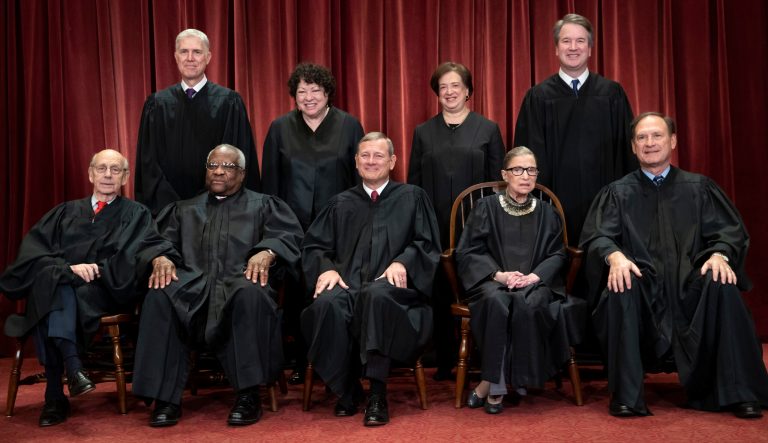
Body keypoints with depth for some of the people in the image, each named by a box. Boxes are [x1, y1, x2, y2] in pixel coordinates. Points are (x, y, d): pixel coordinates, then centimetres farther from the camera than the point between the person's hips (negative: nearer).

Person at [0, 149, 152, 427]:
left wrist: (96, 270, -16)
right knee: (50, 278, -33)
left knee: (63, 290, -34)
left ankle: (55, 394, -39)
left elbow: (131, 262, -1)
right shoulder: (66, 212, 23)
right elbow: (32, 249, 6)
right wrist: (68, 268, -12)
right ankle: (72, 366, -44)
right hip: (56, 287, 3)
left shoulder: (136, 214, 15)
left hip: (105, 292, -2)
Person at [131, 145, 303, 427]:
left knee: (252, 294, -38)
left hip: (240, 282, -2)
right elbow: (159, 241, 15)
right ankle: (165, 396, -27)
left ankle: (249, 394, -31)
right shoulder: (184, 210, 29)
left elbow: (289, 236, 4)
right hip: (192, 285, 2)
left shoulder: (263, 205, 20)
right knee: (159, 297, -31)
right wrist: (160, 258, -10)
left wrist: (267, 253, -19)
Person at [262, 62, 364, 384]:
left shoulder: (349, 126, 4)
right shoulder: (280, 128, 8)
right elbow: (270, 182, 9)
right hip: (293, 225, 1)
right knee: (296, 294, 2)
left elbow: (360, 177, 5)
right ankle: (301, 361, 14)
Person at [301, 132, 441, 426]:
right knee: (328, 303, -34)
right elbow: (313, 245, 17)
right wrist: (326, 268, -6)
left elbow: (427, 244, 8)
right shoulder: (341, 203, 23)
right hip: (348, 283, 2)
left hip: (393, 286, -2)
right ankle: (346, 391, -17)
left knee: (377, 295, -40)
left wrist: (402, 262, -12)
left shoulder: (413, 198, 17)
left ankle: (378, 394, -33)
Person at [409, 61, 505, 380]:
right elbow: (414, 183, 10)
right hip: (435, 227, 2)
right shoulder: (423, 132, 12)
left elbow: (498, 181, 5)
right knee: (439, 292, 4)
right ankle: (445, 360, 14)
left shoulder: (488, 129, 7)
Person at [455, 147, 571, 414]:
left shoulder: (546, 213, 16)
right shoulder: (487, 207, 9)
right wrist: (498, 274, -14)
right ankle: (498, 384, -27)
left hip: (534, 282, 1)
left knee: (527, 303, -35)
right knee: (497, 301, -37)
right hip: (492, 280, -1)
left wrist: (534, 276, -11)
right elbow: (468, 251, 2)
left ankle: (492, 383, -24)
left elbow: (557, 254, 10)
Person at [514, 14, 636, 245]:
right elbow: (530, 155, 2)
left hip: (603, 201, 1)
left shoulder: (612, 93, 5)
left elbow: (627, 149, 6)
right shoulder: (538, 97, 3)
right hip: (557, 200, -1)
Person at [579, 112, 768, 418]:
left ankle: (737, 392, -20)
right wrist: (615, 256, -24)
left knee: (722, 285, -31)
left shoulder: (698, 188, 16)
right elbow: (598, 235, -1)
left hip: (690, 283, 1)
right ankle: (626, 396, -27)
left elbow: (729, 231, 7)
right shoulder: (618, 193, 13)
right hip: (641, 285, -1)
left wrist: (719, 255, -17)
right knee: (620, 290, -34)